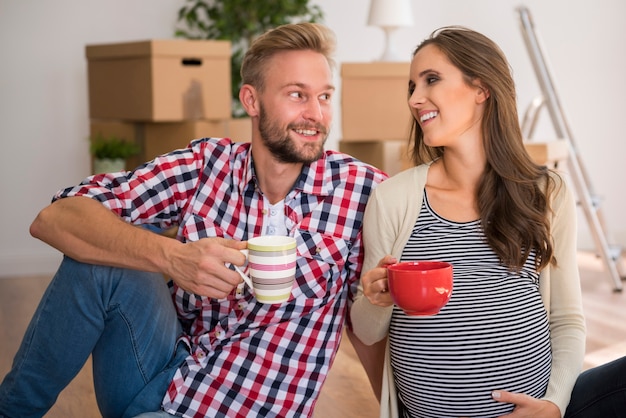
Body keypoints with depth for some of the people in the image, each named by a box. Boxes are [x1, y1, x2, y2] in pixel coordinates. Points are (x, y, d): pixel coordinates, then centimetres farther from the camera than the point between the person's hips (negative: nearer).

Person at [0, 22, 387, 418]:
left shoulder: (362, 188, -10)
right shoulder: (206, 165, -6)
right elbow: (54, 219, -15)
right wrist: (171, 256, -31)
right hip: (166, 376, 2)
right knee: (101, 259, -21)